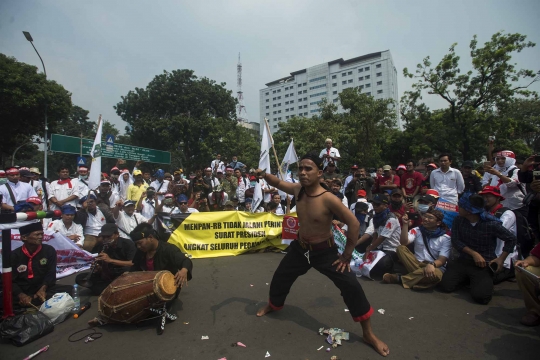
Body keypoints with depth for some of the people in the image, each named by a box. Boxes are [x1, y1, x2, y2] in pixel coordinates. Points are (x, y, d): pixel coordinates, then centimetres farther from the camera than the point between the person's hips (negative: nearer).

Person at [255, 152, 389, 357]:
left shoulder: (328, 199, -30)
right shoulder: (298, 190, -12)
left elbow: (353, 223, -26)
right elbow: (278, 183, 5)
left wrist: (346, 255, -19)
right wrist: (264, 175, -18)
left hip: (325, 251, -5)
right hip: (300, 248, 6)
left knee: (351, 286, -13)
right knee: (279, 278, 18)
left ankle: (369, 334, 10)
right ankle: (273, 305, 52)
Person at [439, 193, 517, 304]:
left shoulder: (492, 224, -14)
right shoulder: (458, 220, -5)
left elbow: (511, 239, 0)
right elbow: (455, 241, -6)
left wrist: (501, 259, -8)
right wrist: (474, 254, -18)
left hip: (484, 264, -3)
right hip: (463, 260, 3)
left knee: (480, 296, -21)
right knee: (446, 286, -11)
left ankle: (485, 281, 15)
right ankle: (466, 277, 20)